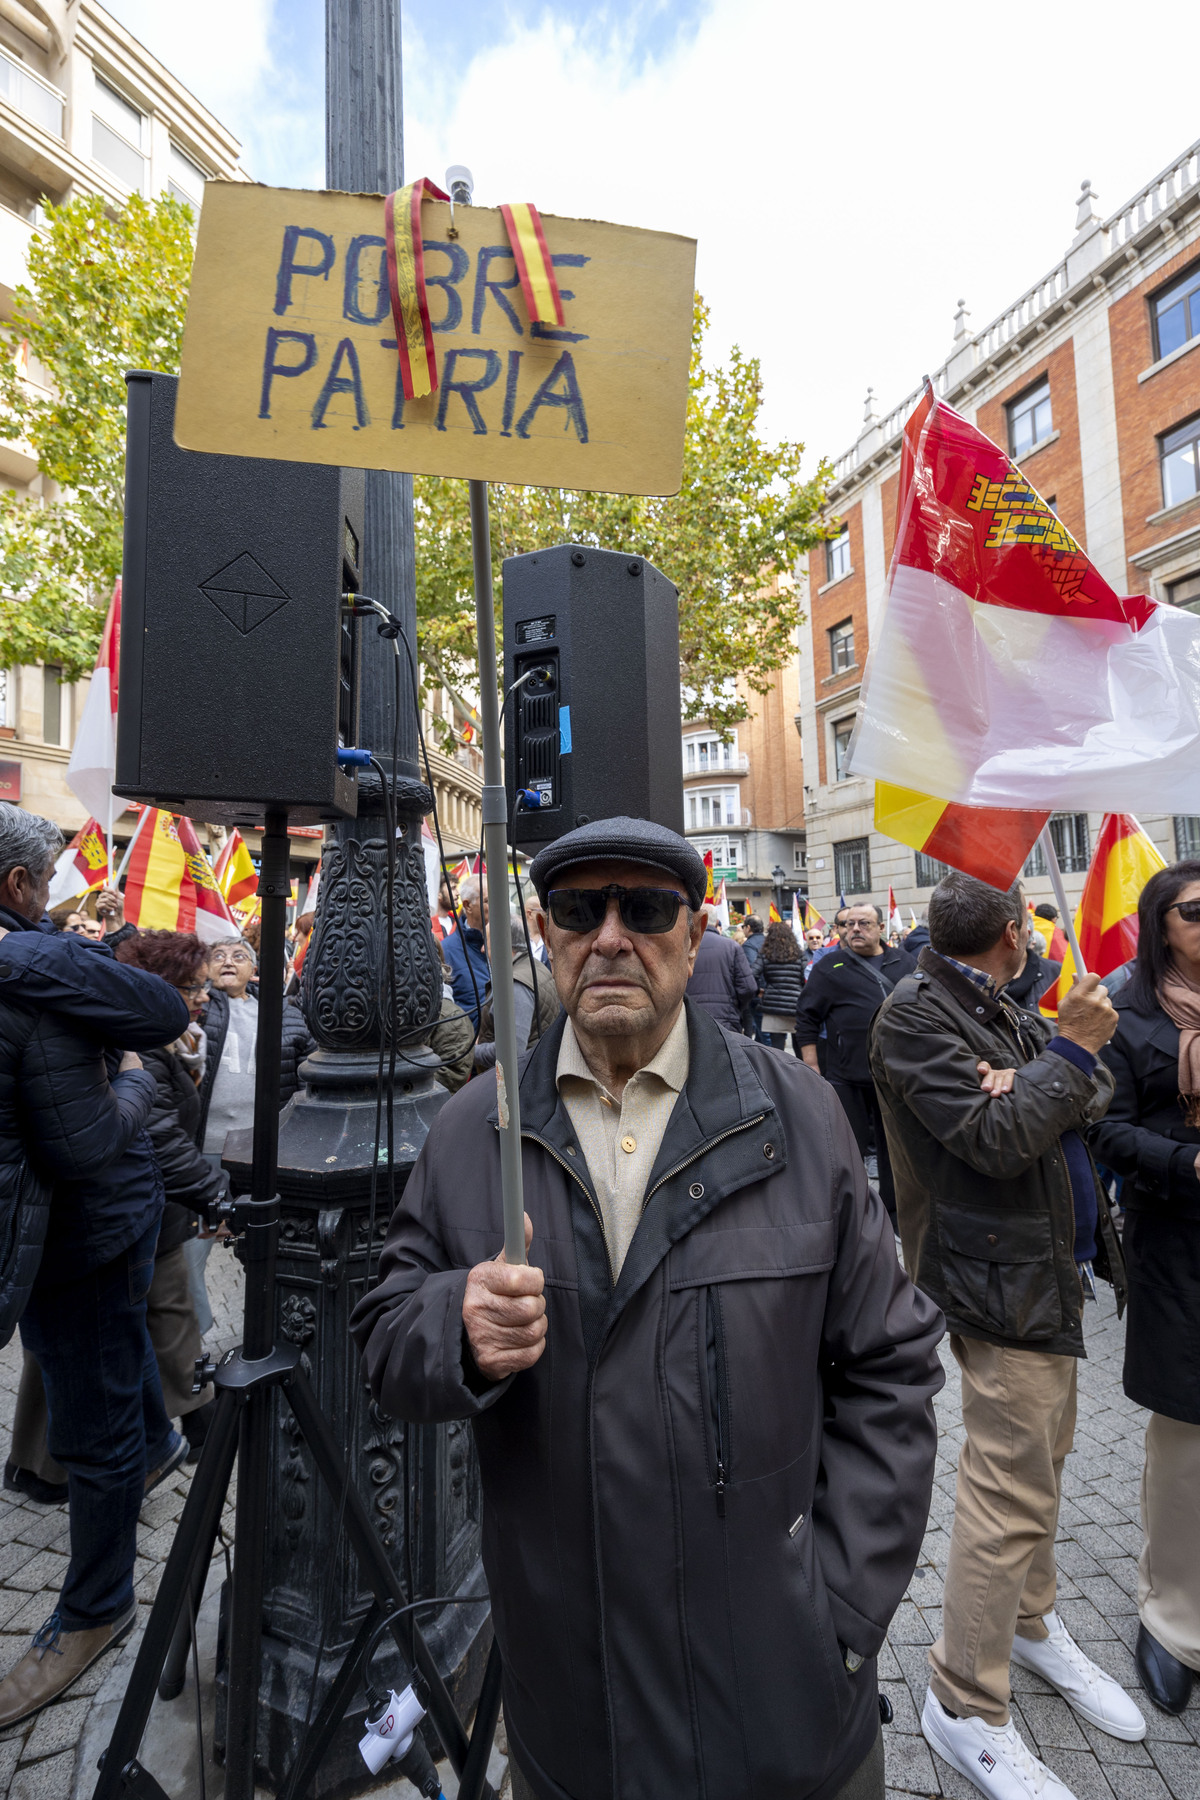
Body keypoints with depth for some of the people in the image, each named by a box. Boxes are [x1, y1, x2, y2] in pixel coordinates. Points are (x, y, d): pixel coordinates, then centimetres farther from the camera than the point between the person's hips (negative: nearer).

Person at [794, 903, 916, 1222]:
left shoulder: (904, 962, 8)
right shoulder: (829, 967, -1)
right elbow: (806, 1021, -1)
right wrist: (813, 1072, -6)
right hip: (848, 1078, -3)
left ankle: (894, 1212, 32)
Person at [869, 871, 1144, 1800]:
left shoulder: (1003, 1011, 12)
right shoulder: (916, 1012, -17)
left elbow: (1099, 1092, 4)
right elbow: (996, 1141, -23)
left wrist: (1035, 1082, -16)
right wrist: (1069, 1052, -15)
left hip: (1054, 1268, 9)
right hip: (1002, 1279, -9)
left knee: (1040, 1464, 23)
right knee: (1012, 1490, 0)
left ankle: (1031, 1621, 45)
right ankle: (966, 1704, 20)